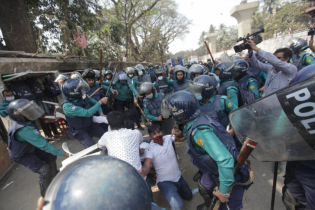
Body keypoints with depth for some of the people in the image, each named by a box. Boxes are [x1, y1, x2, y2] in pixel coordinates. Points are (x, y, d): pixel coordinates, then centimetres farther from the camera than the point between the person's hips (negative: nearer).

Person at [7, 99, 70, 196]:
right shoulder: (24, 130, -42)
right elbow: (44, 145, -41)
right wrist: (64, 154, -38)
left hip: (30, 147, 8)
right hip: (22, 155, -8)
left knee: (50, 156, 11)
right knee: (45, 170, -13)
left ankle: (55, 176, 34)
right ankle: (46, 195, 9)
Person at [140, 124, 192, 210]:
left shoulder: (168, 138, -9)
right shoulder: (149, 149, -23)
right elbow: (146, 167, -33)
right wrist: (141, 172, -56)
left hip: (179, 177, 6)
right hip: (165, 181, -5)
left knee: (189, 197, 28)